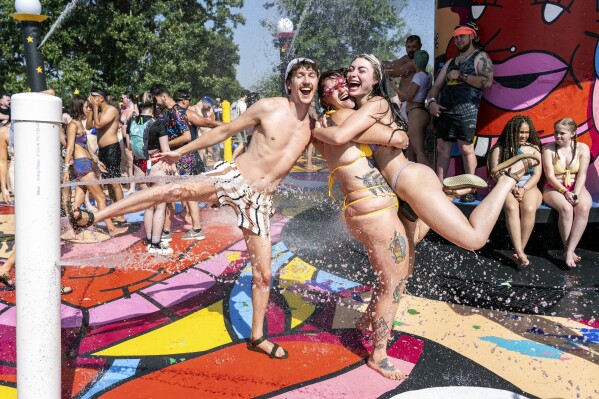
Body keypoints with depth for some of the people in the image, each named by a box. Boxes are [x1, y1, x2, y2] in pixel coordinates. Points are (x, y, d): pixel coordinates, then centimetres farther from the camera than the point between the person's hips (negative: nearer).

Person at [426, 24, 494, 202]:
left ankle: (471, 189, -1)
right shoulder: (450, 62, 24)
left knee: (466, 149, -8)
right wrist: (431, 101, -2)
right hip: (444, 110, 6)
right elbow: (437, 85, 18)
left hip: (466, 110, -6)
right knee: (442, 148, 5)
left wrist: (461, 75, -8)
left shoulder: (480, 57, 5)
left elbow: (487, 82, -11)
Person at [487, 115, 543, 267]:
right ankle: (520, 253, -41)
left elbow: (537, 174, 4)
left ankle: (518, 252, -28)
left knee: (529, 209, -34)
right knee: (511, 207, -36)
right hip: (505, 187, -1)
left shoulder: (534, 149, 14)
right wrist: (512, 188, -15)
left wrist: (524, 189, -14)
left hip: (529, 187, 1)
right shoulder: (499, 149, 9)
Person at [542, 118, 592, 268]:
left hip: (576, 187, 2)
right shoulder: (548, 148, -3)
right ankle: (568, 249, -22)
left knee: (583, 208, -32)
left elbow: (582, 175, -3)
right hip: (554, 187, -2)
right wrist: (565, 192, -21)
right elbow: (550, 176, -8)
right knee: (566, 209, -34)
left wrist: (576, 194, -19)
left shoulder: (582, 148, 3)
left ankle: (569, 251, -32)